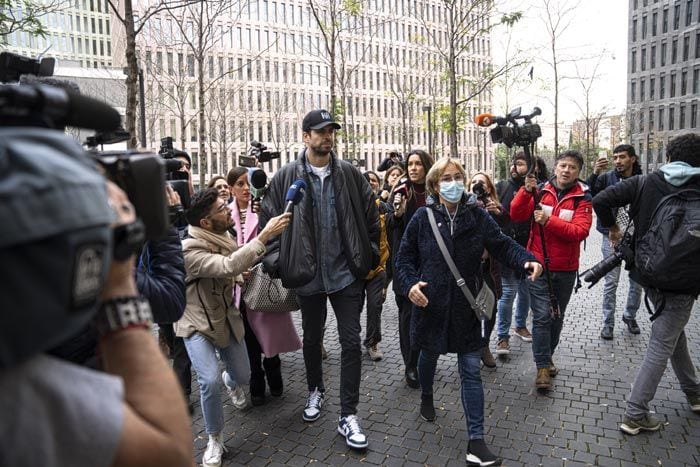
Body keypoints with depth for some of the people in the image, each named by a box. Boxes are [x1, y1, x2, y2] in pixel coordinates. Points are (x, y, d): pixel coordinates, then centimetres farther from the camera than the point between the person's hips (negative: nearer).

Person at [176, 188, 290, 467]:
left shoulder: (223, 238, -3)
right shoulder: (189, 249, -29)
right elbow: (228, 266, -44)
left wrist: (239, 274, -9)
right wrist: (265, 235, -46)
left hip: (227, 318, 6)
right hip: (197, 324, -6)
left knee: (243, 377, 11)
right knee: (209, 381, -21)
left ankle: (230, 382, 51)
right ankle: (215, 440, 6)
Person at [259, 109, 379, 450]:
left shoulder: (349, 174, 1)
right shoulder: (286, 177, -3)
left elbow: (370, 217, 5)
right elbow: (269, 219, 0)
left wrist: (369, 256, 1)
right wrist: (277, 261, -4)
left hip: (346, 273, 0)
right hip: (308, 275, 0)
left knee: (351, 342, 2)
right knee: (312, 339, 19)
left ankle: (348, 415, 17)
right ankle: (315, 390, 46)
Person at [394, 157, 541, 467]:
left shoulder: (477, 216, -3)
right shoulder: (423, 217, -5)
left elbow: (502, 245, -4)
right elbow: (404, 257, -2)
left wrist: (527, 260, -23)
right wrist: (410, 284, -18)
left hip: (466, 306, 0)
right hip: (430, 303, 0)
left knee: (471, 371, 2)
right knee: (429, 355, 23)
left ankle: (476, 441, 12)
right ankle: (426, 396, 55)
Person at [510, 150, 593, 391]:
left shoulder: (582, 198, -3)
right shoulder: (541, 191, -1)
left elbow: (580, 231, -17)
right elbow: (516, 215, -12)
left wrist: (549, 220, -28)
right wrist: (526, 191, -26)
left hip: (566, 269, 2)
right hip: (539, 264, -1)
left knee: (557, 316, 16)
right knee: (542, 316, -4)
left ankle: (547, 356, 36)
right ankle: (543, 367, 6)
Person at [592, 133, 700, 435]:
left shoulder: (644, 183, -4)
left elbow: (600, 201, -14)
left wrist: (612, 226, 2)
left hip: (647, 273, 4)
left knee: (675, 332, 25)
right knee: (661, 345, 2)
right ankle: (635, 415, 5)